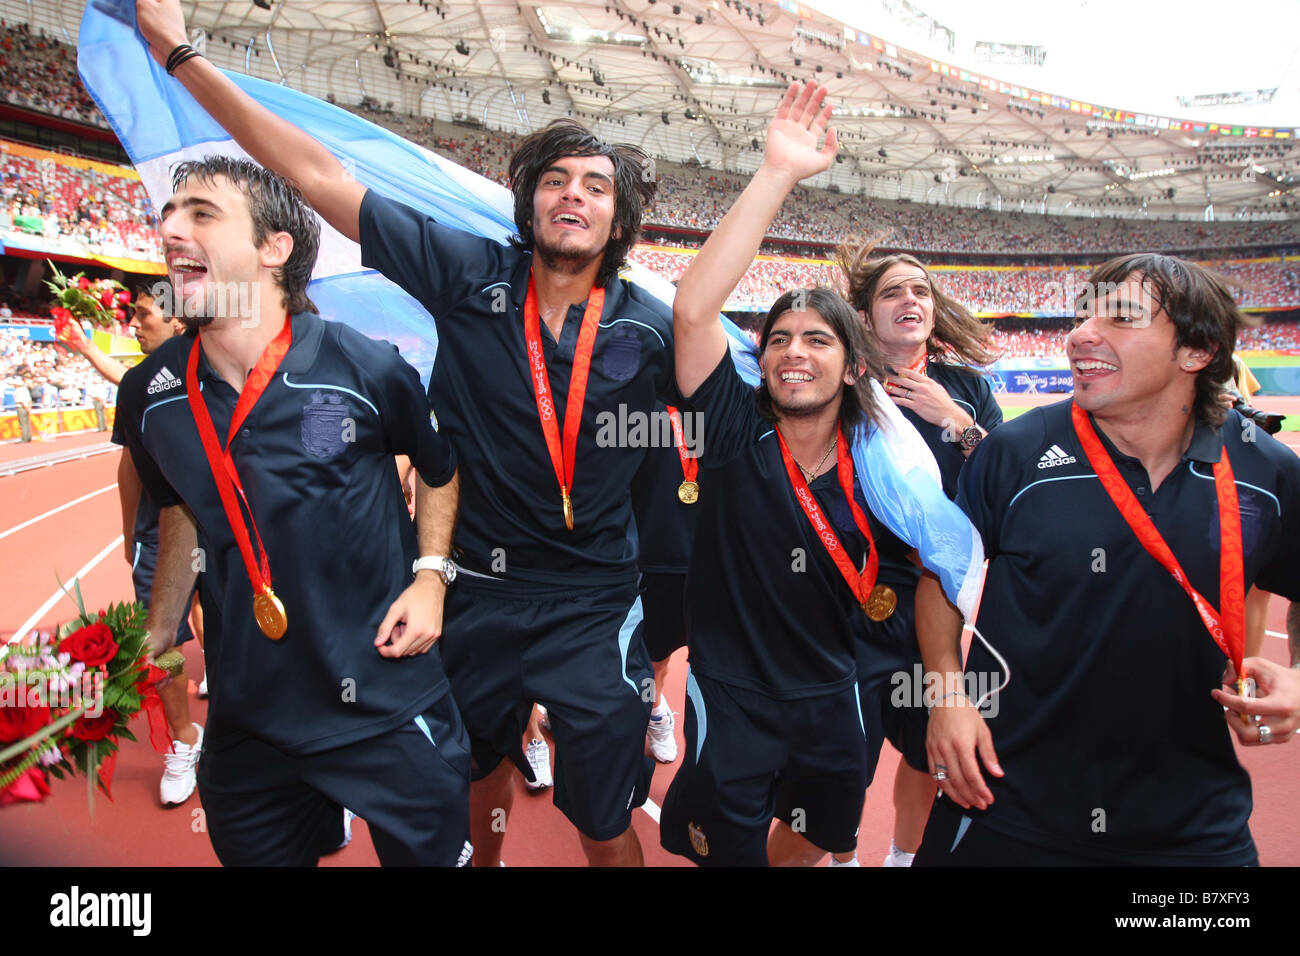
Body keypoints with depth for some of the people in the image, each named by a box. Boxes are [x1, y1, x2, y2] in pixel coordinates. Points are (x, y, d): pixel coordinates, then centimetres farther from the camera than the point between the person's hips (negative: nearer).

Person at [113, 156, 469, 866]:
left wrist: (432, 574, -8)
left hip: (386, 709, -3)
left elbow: (441, 468, 3)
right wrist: (156, 638, 13)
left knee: (433, 848, 12)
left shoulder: (368, 370, -14)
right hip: (244, 720, 4)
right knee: (257, 853, 21)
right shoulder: (150, 394, -2)